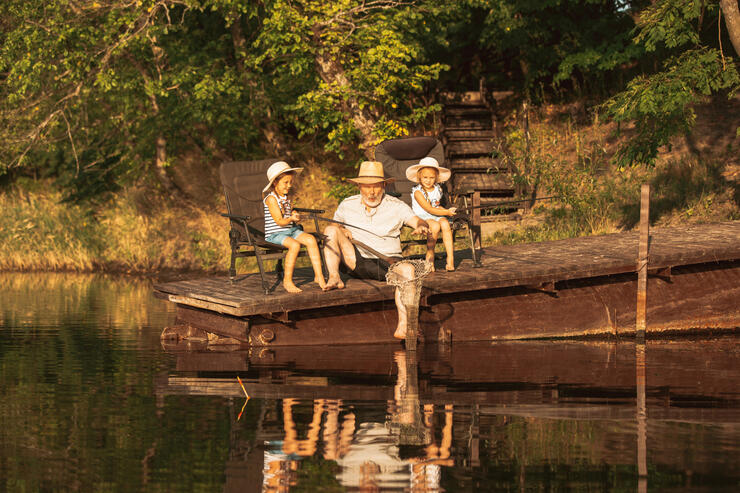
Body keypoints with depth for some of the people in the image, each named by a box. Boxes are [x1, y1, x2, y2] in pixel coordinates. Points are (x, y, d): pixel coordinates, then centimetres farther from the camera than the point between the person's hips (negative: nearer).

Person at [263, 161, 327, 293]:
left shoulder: (286, 197, 15)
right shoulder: (271, 198, -11)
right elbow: (279, 221, -15)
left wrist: (294, 215, 6)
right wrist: (290, 219, -33)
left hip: (291, 230, 8)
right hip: (275, 234, -8)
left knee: (310, 239, -18)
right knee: (294, 245, -34)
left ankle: (319, 276, -16)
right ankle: (287, 281, -22)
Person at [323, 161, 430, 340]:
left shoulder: (396, 206, 5)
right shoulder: (347, 206, 10)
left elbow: (418, 221, -6)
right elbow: (332, 227, 18)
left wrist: (421, 226, -32)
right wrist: (341, 232, -7)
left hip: (387, 263, -2)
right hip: (356, 262, 2)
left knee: (407, 269, -36)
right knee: (331, 229, -16)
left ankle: (403, 325, -44)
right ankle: (334, 278, -25)